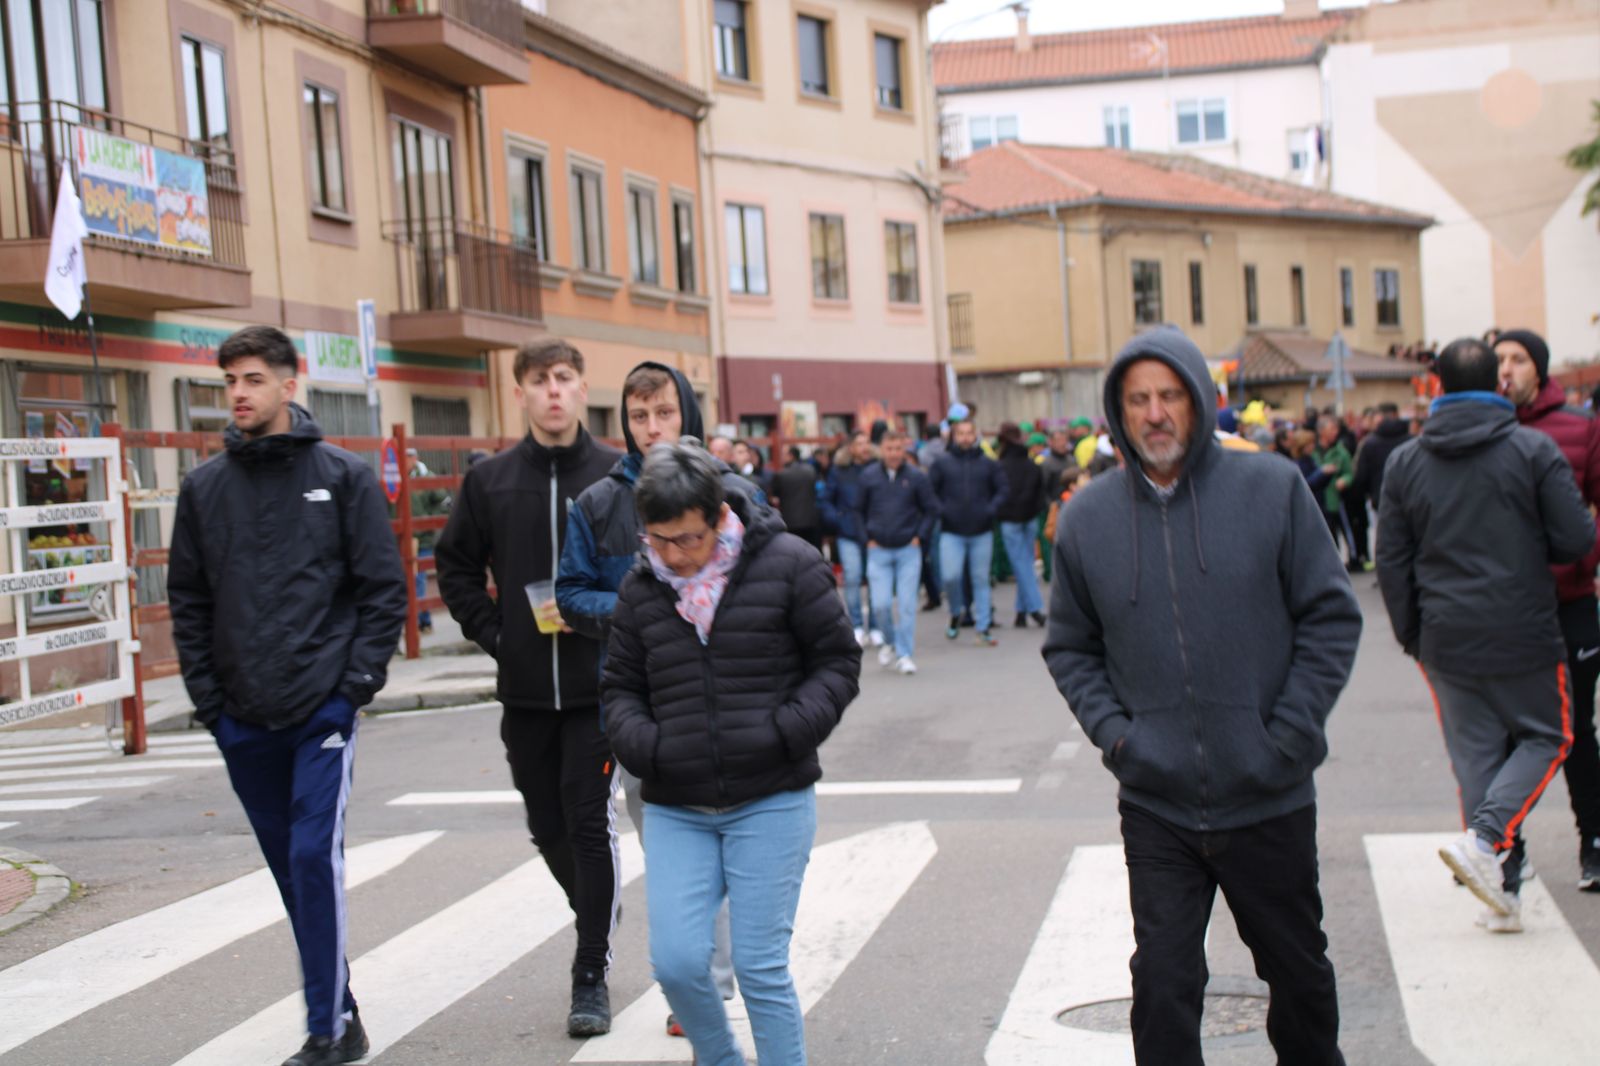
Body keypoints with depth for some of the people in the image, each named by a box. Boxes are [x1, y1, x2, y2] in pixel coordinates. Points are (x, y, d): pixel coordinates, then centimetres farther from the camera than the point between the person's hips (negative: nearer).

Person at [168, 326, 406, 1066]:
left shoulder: (344, 476, 0)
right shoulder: (204, 487, 8)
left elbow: (384, 588, 0)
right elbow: (188, 599, 12)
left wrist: (358, 681, -8)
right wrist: (206, 693, 3)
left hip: (324, 708, -4)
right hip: (241, 719, 4)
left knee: (315, 856, -13)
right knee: (289, 867, 11)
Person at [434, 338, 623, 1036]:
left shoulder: (617, 474, -2)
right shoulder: (490, 481, 5)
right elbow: (455, 565, 13)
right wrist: (492, 632, 2)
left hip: (599, 684, -3)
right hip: (524, 689, 3)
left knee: (590, 822, -5)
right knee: (548, 825, 13)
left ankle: (592, 972, 4)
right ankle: (600, 919, 38)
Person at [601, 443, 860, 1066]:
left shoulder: (788, 565, -4)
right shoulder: (641, 587, 7)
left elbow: (839, 661, 1)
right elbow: (621, 688, 15)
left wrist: (786, 733, -13)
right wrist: (643, 746, -5)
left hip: (771, 803, -3)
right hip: (674, 811, 4)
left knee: (760, 968, -3)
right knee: (676, 962, -1)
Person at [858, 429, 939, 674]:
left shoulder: (917, 477, -2)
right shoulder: (869, 476, 0)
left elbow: (931, 510, 6)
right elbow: (859, 510, 11)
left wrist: (919, 536, -2)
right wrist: (867, 538, 4)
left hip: (908, 550, 0)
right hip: (878, 550, 1)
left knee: (906, 605, -2)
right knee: (881, 604, -6)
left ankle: (905, 654, 7)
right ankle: (888, 642, 20)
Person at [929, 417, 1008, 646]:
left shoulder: (988, 464, 5)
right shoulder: (942, 463, 2)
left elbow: (1002, 489, 7)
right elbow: (929, 491, 4)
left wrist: (991, 510, -8)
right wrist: (940, 511, -10)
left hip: (982, 532, 1)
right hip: (952, 532, -1)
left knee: (981, 579, 5)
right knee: (950, 576, -11)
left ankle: (984, 627, 11)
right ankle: (956, 612, 17)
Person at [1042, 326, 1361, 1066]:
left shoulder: (1272, 488, -6)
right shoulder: (1088, 517, -1)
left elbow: (1331, 616, -2)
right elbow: (1069, 646, 9)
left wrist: (1290, 734, -9)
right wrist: (1113, 732, -6)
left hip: (1269, 796, 0)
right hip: (1155, 805, 0)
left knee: (1299, 974, 18)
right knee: (1163, 984, 3)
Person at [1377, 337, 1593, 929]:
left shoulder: (1404, 461, 2)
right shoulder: (1534, 449, -7)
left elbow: (1391, 562, 4)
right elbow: (1577, 539, -8)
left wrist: (1411, 635, 14)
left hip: (1447, 641, 3)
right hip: (1524, 635, -3)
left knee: (1476, 756, 11)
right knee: (1544, 737, 13)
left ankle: (1501, 890, 11)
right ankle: (1483, 837, -9)